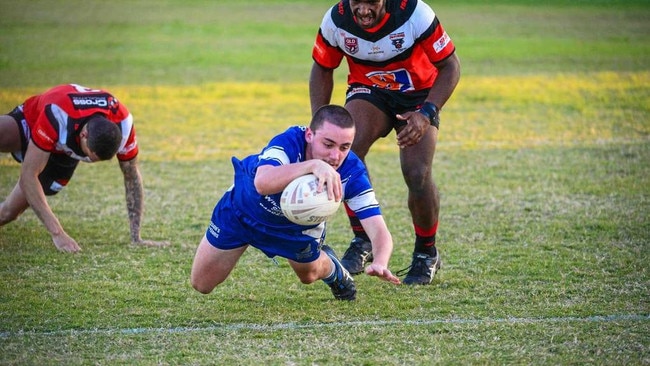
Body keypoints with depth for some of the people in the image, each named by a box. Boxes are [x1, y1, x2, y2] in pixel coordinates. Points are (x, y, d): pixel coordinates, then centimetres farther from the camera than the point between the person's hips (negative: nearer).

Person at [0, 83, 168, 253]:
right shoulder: (56, 117, -45)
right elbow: (28, 176, -40)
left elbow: (132, 177, -16)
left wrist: (136, 238, -17)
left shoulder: (123, 124, -33)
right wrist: (57, 233, -43)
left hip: (63, 155, 3)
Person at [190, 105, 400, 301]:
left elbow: (379, 232, -41)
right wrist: (313, 165, -79)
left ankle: (332, 270, 53)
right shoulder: (289, 142, -43)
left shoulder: (352, 173, -35)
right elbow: (262, 183, -65)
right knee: (201, 284, 10)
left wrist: (380, 263, -64)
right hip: (245, 209, -2)